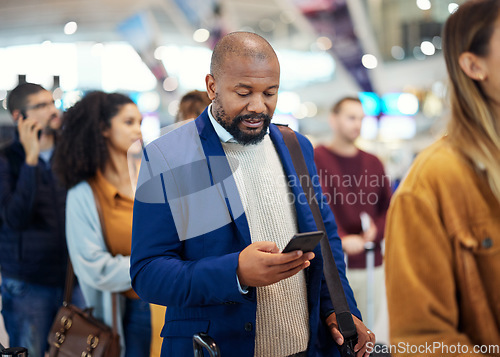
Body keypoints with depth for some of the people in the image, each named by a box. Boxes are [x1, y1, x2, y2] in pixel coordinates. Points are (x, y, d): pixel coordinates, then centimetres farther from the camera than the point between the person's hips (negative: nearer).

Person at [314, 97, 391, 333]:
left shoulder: (372, 162, 15)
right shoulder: (316, 159, -2)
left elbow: (388, 207, 16)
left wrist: (376, 230, -5)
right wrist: (341, 239, -27)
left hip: (371, 264, 5)